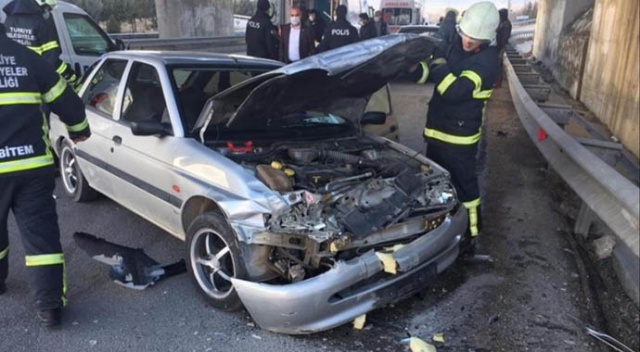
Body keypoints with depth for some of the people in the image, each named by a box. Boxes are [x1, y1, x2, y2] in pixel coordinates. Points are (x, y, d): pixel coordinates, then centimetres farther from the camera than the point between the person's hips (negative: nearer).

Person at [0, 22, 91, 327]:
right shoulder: (27, 57, 6)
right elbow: (66, 101, 11)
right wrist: (79, 129, 28)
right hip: (33, 165, 1)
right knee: (41, 235, 4)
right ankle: (49, 305, 4)